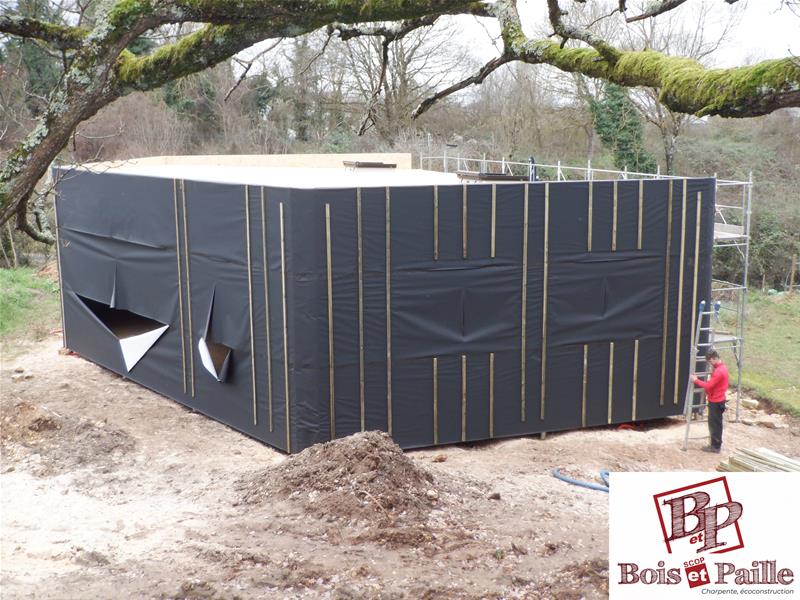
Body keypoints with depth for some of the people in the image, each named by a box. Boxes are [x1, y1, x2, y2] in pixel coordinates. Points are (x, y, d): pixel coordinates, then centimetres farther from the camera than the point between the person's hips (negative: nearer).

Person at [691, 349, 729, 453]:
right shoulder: (722, 367, 8)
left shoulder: (719, 371, -25)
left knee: (714, 424, -1)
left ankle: (715, 446, 6)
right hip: (717, 400, 10)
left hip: (715, 402, -10)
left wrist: (696, 380, -14)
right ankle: (716, 444, 23)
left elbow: (708, 385, -23)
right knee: (716, 423, 15)